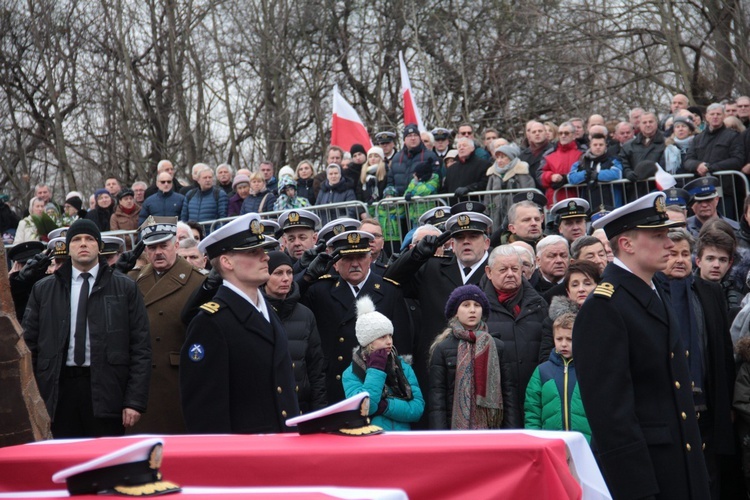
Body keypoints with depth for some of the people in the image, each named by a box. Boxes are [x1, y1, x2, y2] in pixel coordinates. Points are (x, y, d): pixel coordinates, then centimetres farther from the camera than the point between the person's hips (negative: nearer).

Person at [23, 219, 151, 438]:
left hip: (106, 389, -2)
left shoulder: (125, 288, 4)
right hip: (61, 387, 2)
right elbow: (29, 345, 12)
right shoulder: (43, 290, 11)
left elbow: (140, 347, 2)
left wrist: (135, 401, -5)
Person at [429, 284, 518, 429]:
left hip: (491, 429, 2)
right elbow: (437, 396, -1)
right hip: (456, 428, -2)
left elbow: (509, 390, 7)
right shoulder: (442, 349, 2)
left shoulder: (497, 347, 8)